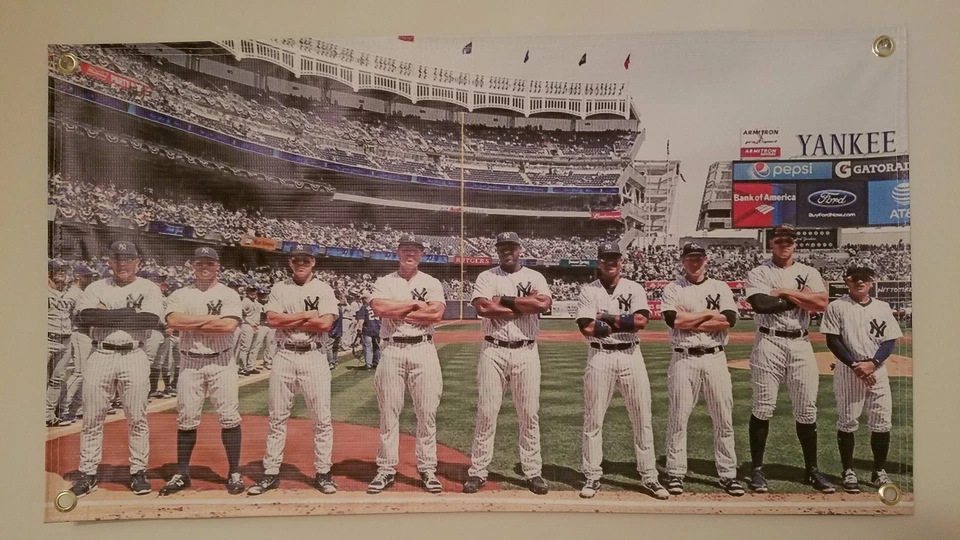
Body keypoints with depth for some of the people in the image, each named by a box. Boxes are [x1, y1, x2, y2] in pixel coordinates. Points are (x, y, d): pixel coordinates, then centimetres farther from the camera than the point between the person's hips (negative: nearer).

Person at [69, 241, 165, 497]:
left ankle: (139, 472, 14)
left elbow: (151, 320, -13)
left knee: (137, 418, 2)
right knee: (92, 418, 6)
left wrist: (108, 315, -8)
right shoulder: (96, 288, 10)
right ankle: (87, 474, 18)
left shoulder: (149, 288, 4)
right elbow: (85, 315, -9)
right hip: (99, 357, 2)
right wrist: (130, 314, -11)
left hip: (134, 358, -2)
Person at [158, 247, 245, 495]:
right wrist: (213, 318, -13)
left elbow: (229, 326, -16)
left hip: (221, 362, -2)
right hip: (190, 363, 2)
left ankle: (234, 473, 8)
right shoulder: (180, 295, 8)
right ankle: (182, 474, 20)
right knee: (186, 420, 8)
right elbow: (173, 321, -12)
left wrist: (191, 325, -10)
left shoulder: (228, 295, 1)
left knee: (229, 417, -2)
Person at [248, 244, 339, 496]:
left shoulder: (323, 289, 2)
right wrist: (306, 315, -10)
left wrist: (289, 321, -8)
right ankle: (271, 474, 16)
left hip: (314, 357, -2)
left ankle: (323, 473, 12)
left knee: (322, 418, 1)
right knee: (277, 417, 7)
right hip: (284, 357, 2)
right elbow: (272, 319, -6)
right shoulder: (279, 289, 9)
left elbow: (326, 323, -12)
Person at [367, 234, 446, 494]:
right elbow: (379, 308, -12)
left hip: (423, 350, 0)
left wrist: (397, 311, -7)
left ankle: (428, 469, 11)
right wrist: (414, 304, -8)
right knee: (388, 411, 3)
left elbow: (436, 314, -9)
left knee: (427, 411, 1)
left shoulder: (432, 283, 9)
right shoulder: (384, 283, 9)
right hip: (392, 351, 0)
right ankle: (386, 470, 13)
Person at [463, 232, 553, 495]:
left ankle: (533, 472, 16)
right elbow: (482, 308, -15)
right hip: (493, 351, -1)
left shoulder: (535, 277, 7)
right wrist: (525, 304, -11)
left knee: (529, 414, 5)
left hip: (526, 352, 1)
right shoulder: (486, 277, 5)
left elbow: (545, 304, -14)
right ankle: (477, 472, 11)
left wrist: (505, 300, -11)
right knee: (486, 412, 2)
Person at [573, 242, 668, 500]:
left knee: (643, 418, 4)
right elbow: (587, 328, -10)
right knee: (593, 419, 3)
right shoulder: (588, 291, 3)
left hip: (631, 356, 1)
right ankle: (593, 476, 15)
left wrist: (607, 318, -11)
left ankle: (649, 477, 15)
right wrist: (624, 322, -10)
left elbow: (642, 320, -11)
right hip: (600, 357, -1)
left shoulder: (634, 289, 6)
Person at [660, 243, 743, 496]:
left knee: (724, 419, 4)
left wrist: (690, 321, -10)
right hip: (683, 359, -2)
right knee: (678, 417, 1)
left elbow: (729, 320, -8)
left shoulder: (720, 288, 9)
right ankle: (675, 473, 10)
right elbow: (674, 319, -14)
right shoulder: (672, 289, 5)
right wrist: (710, 313, -7)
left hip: (715, 358, 2)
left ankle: (728, 474, 15)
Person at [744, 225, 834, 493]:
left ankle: (812, 469, 20)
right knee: (763, 408, -1)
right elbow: (761, 304, -18)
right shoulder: (758, 274, 2)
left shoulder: (809, 273, 10)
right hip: (768, 343, -3)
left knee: (807, 410, 8)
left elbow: (822, 303, -8)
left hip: (801, 345, 3)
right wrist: (801, 298, -9)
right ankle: (757, 469, 8)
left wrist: (784, 292, -9)